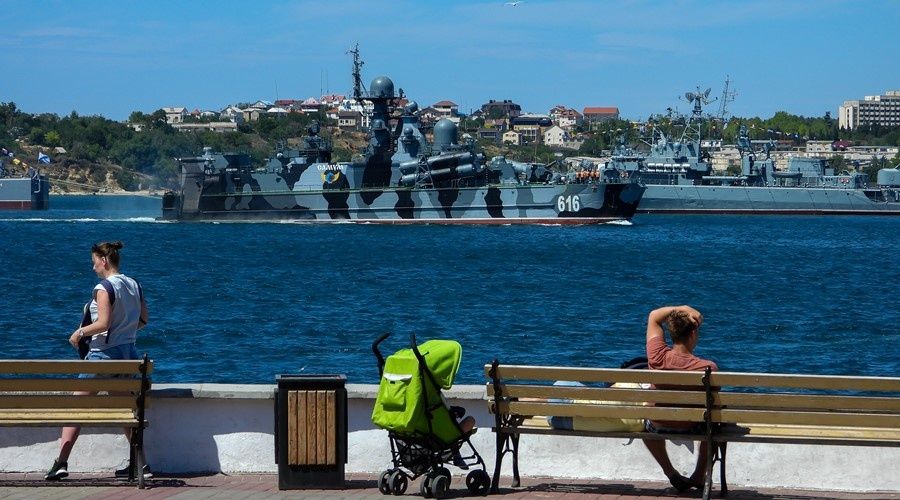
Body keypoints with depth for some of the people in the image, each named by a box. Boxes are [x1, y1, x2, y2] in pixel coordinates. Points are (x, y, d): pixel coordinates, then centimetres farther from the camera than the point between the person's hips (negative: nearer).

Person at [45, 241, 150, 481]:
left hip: (104, 353, -7)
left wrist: (80, 332, -7)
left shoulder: (104, 288, -14)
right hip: (128, 352, 7)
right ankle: (141, 464, 13)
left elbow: (103, 324, -21)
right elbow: (143, 320, 13)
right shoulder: (134, 285, 8)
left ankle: (61, 462, -6)